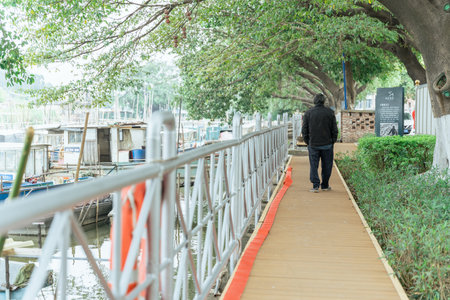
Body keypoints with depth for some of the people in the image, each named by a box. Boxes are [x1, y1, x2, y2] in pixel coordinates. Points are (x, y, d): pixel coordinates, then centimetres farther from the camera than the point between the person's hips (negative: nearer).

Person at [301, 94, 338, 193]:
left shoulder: (308, 113, 1)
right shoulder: (330, 112, -1)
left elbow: (304, 130, 2)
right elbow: (334, 129, 1)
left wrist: (308, 143, 10)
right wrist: (332, 142, 10)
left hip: (313, 144, 0)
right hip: (327, 145, 0)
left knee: (313, 166, 5)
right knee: (326, 166, 11)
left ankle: (315, 185, -4)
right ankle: (325, 185, 17)